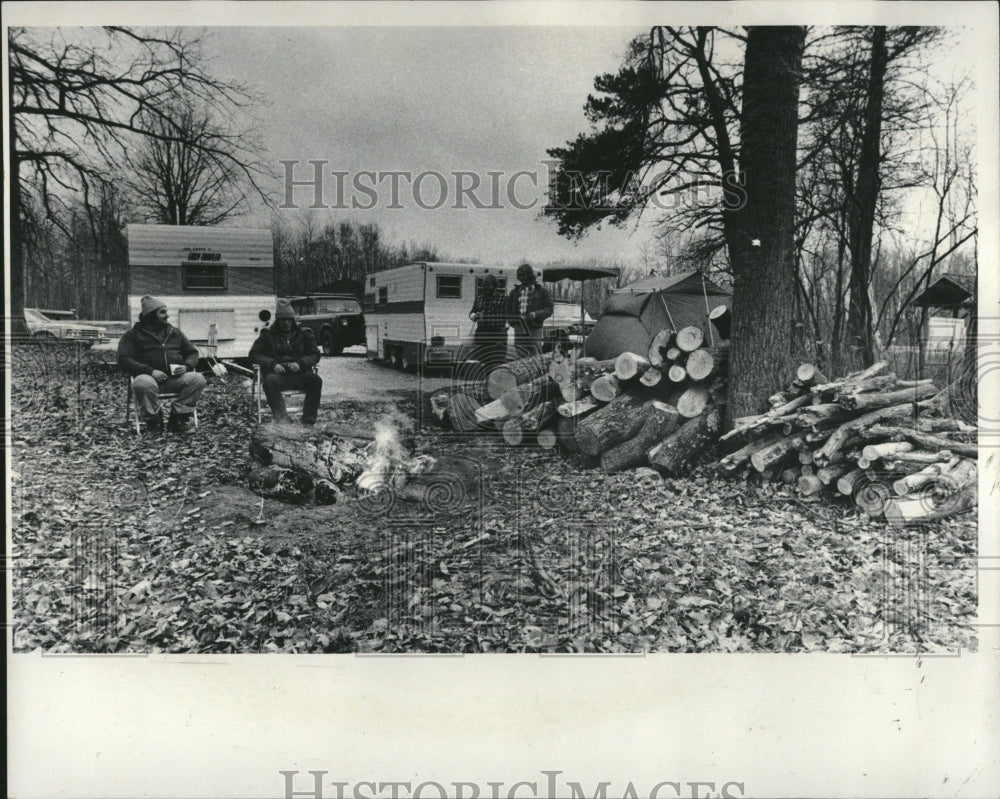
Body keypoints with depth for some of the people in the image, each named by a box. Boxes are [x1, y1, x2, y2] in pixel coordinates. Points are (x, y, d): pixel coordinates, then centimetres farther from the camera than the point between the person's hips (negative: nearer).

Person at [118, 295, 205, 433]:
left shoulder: (175, 333, 22)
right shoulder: (133, 335, 9)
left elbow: (192, 353, 22)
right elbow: (123, 360, -2)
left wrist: (186, 366, -4)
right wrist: (150, 371, -17)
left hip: (175, 379, 3)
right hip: (150, 377, -3)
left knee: (197, 379, -26)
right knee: (143, 383, -39)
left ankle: (178, 417, -15)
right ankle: (153, 420, -14)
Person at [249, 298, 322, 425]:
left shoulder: (304, 334, 15)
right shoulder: (268, 334, 12)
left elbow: (315, 355, 11)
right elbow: (254, 354, 7)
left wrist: (300, 363, -11)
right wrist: (272, 364, -11)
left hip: (299, 374, 1)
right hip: (277, 374, -1)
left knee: (316, 380, -29)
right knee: (270, 381, -36)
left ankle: (308, 420, -27)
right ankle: (282, 418, -42)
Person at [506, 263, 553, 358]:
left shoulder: (541, 291, 3)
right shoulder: (515, 291, 14)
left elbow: (549, 309, -1)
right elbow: (509, 309, 19)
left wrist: (535, 314, -17)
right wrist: (512, 322, 0)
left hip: (534, 329, -4)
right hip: (519, 330, 4)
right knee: (521, 358, 4)